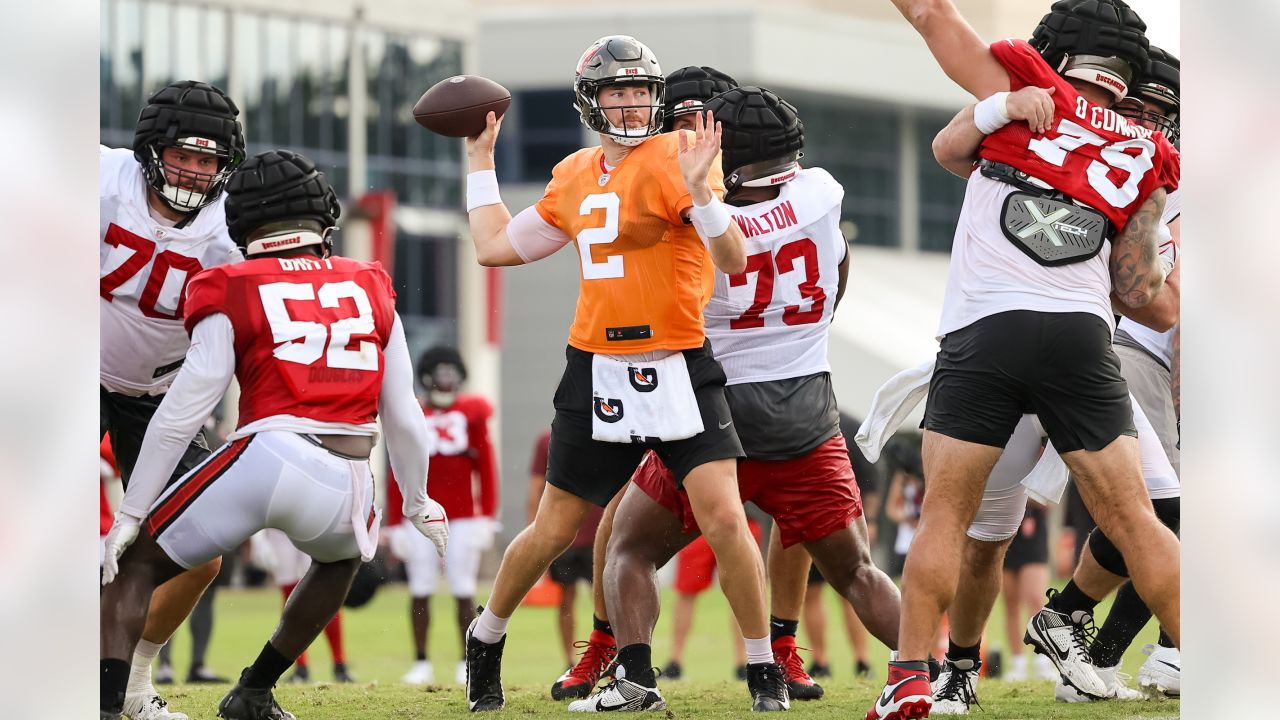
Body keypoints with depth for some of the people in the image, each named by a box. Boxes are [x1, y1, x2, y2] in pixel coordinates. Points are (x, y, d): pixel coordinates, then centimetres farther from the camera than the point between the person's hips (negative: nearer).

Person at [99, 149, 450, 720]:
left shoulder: (233, 294, 7)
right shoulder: (372, 292, 17)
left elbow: (182, 414, 3)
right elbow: (402, 415, 20)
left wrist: (131, 513, 7)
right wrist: (418, 501, 35)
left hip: (264, 458, -3)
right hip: (347, 481, 3)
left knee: (135, 565, 10)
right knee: (342, 559, 38)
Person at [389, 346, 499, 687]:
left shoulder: (472, 411, 5)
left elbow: (486, 467, 5)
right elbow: (397, 477, 5)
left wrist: (487, 516, 0)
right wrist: (396, 525, 2)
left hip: (463, 515, 0)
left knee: (463, 590, 1)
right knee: (420, 590, 1)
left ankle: (468, 663, 6)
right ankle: (421, 663, 6)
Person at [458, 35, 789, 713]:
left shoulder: (675, 158, -7)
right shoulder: (575, 176, 9)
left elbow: (734, 261, -17)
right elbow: (496, 246, 21)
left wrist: (699, 188, -32)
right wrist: (480, 159, 25)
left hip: (678, 370, -4)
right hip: (598, 372, 4)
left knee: (725, 519, -14)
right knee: (553, 531, 10)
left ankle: (765, 673, -1)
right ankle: (486, 639, 33)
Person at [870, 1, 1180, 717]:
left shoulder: (1024, 85, 8)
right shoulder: (1148, 157, 16)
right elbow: (1139, 290, 13)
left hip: (984, 332, -2)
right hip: (1082, 335, 2)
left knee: (945, 514, 5)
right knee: (1134, 520, 4)